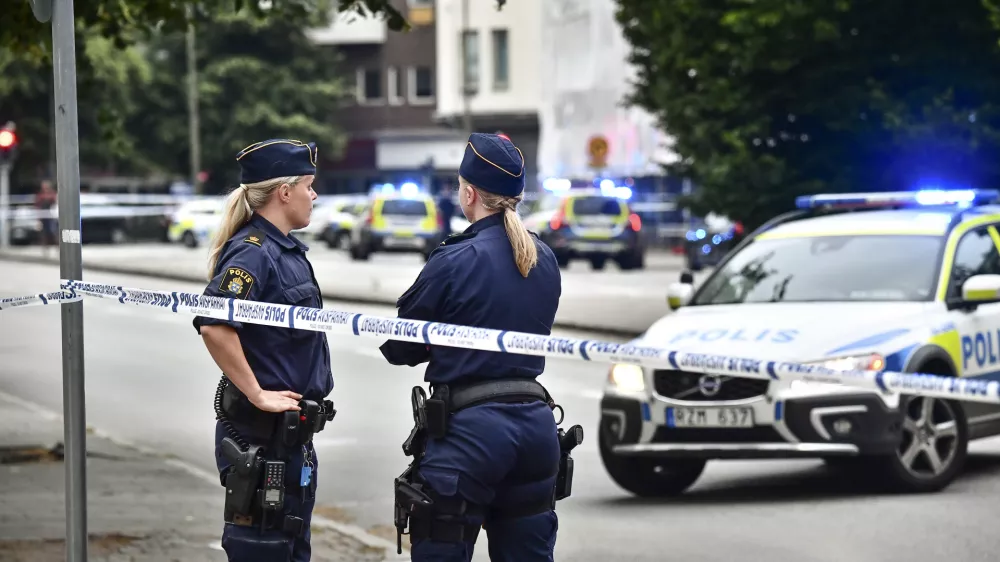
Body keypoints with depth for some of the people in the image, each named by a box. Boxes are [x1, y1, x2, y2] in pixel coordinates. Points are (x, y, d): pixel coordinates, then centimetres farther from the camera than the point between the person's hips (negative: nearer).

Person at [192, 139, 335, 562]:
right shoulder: (253, 252, -16)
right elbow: (213, 325, -31)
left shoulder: (287, 250, 13)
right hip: (259, 436, -10)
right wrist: (257, 395, -26)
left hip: (291, 435, 10)